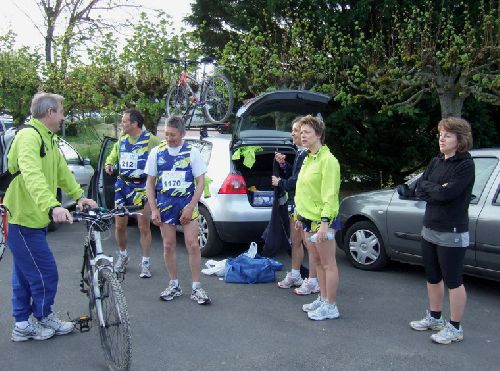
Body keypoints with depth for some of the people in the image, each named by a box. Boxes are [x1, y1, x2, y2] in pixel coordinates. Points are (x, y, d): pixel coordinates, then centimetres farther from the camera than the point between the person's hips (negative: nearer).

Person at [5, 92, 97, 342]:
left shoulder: (48, 139, 15)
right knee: (45, 274, 0)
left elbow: (62, 171, 20)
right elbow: (32, 176, -36)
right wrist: (53, 206, -48)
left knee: (24, 275, 17)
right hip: (23, 220, -11)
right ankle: (43, 318, 20)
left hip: (32, 219, 11)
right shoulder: (29, 136, -19)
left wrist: (79, 196, 8)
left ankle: (23, 325, 27)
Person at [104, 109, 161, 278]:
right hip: (122, 185, 5)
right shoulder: (122, 139, 6)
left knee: (144, 227, 1)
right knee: (120, 225, 10)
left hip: (142, 187, -5)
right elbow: (115, 152, 26)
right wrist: (109, 163, 9)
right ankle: (122, 255, 33)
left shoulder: (151, 140, -12)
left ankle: (145, 263, 13)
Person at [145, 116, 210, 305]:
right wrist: (153, 209, -1)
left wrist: (190, 207, -10)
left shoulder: (192, 152, -4)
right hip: (165, 204, 2)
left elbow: (200, 182, -3)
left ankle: (196, 288, 6)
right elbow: (150, 182, 6)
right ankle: (174, 285, 21)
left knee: (193, 245, -4)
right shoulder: (156, 152, 1)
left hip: (187, 204, -2)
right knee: (168, 245, 7)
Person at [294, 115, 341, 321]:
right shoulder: (308, 159, 15)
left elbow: (330, 194, -19)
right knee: (317, 261, 17)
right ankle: (323, 298, 28)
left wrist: (325, 221, -23)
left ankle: (330, 306, 7)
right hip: (307, 218, 9)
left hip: (321, 219, -9)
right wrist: (300, 216, 21)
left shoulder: (327, 160, -14)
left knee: (328, 264, -1)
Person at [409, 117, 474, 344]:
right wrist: (438, 190, -13)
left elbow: (447, 193, -24)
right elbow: (420, 190, 2)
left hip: (452, 233, -8)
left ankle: (455, 328, 13)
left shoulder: (465, 165, -12)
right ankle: (434, 318, 34)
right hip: (430, 229, 8)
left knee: (453, 281, 2)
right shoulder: (436, 163, 10)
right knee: (433, 277, 18)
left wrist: (428, 188, -8)